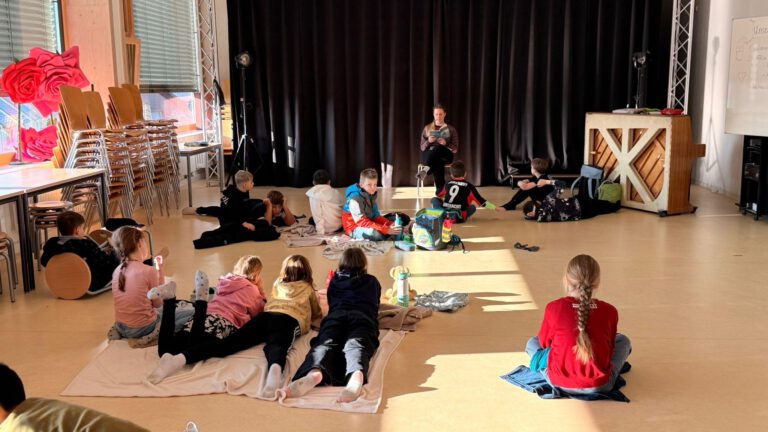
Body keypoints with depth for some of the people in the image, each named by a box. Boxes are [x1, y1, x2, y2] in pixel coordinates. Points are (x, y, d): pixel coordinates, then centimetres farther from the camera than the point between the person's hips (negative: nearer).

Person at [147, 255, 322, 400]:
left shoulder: (278, 284, 40)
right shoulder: (308, 288, 31)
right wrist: (308, 313, 64)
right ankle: (275, 369, -73)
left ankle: (180, 358, -39)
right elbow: (317, 314, 43)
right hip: (290, 320, -3)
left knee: (229, 343, -17)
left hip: (266, 315, 3)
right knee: (276, 346, -35)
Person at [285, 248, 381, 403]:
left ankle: (314, 372, -61)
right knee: (356, 345, -28)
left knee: (325, 344, -23)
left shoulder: (335, 281, 34)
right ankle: (357, 374, -65)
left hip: (335, 316, 1)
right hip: (363, 318, 0)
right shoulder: (372, 281, 33)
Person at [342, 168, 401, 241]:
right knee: (375, 234, -37)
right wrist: (386, 230, -36)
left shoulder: (371, 196, 4)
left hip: (369, 225, 8)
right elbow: (362, 222, -30)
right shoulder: (355, 199, -23)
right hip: (354, 228, -8)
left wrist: (390, 224, -15)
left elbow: (376, 216, 5)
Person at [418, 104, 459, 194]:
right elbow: (422, 147, 11)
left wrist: (445, 144, -16)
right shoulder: (427, 128, 15)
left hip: (446, 155, -1)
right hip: (429, 155, 1)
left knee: (437, 149, -40)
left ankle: (427, 170, -51)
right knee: (438, 162, -40)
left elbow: (455, 149, 5)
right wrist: (428, 142, -12)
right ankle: (440, 190, -50)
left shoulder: (451, 129, 10)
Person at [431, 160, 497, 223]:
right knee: (472, 207, 19)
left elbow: (438, 195, 36)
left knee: (434, 199, 28)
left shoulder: (448, 184, 17)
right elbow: (482, 202, 8)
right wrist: (495, 208, 17)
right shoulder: (469, 186, 7)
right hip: (457, 218, -3)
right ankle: (459, 215, -8)